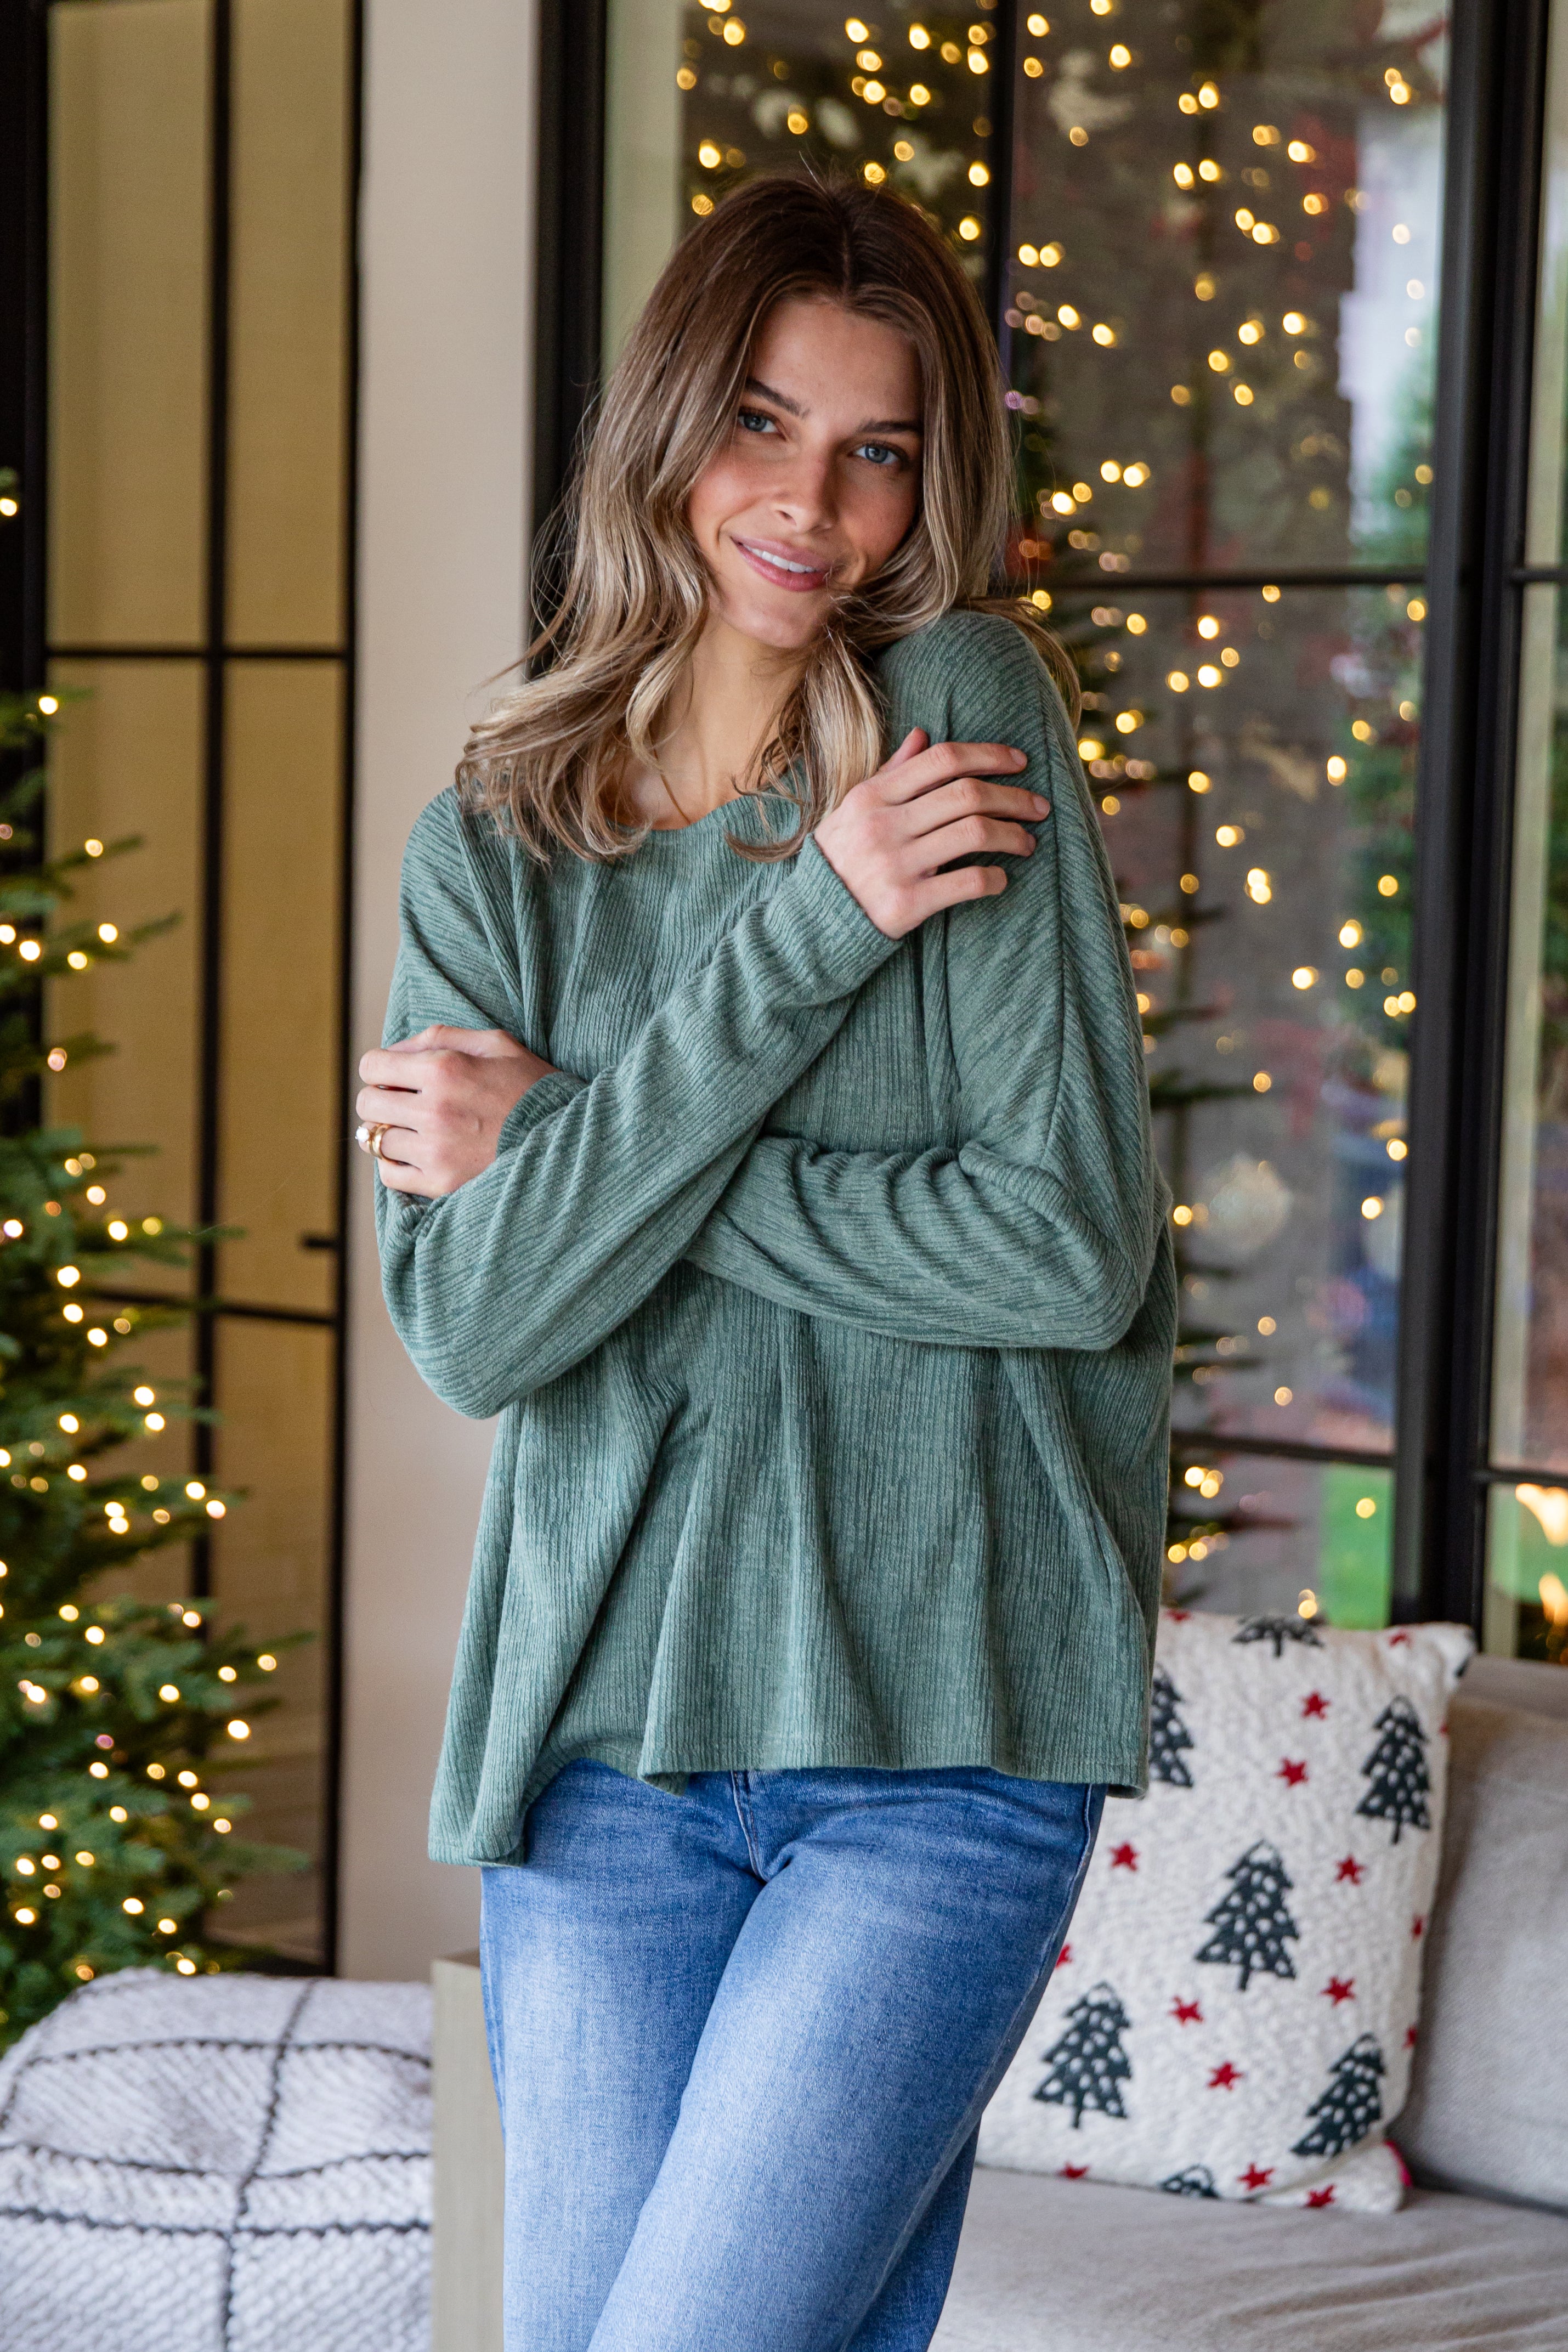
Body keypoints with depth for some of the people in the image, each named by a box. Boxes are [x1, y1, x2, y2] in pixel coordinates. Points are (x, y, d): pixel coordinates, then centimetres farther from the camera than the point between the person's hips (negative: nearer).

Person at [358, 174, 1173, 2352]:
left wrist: (576, 1154, -7)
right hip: (607, 1728, 4)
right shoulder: (489, 848, 7)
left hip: (941, 1723, -3)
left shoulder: (964, 708, -2)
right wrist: (804, 930, -14)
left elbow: (1070, 1248, -10)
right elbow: (476, 1327, -8)